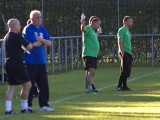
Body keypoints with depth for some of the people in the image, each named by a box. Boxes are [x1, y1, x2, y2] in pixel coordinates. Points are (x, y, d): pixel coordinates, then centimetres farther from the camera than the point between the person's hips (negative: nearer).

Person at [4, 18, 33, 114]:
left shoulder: (7, 37, 15)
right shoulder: (17, 36, -12)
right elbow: (29, 47, -8)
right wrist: (30, 44, 13)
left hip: (8, 63, 9)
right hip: (17, 63, -9)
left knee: (12, 86, 9)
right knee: (27, 84, 0)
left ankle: (8, 108, 0)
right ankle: (24, 108, 3)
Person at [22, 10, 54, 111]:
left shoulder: (42, 29, 13)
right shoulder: (28, 29, -9)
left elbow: (49, 43, 6)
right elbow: (34, 43, -18)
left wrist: (40, 39, -12)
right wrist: (43, 41, -1)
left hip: (42, 61, 7)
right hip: (31, 62, -7)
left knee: (44, 84, 5)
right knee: (30, 84, -2)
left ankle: (44, 105, 9)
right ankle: (28, 105, 6)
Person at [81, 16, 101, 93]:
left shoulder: (94, 32, 21)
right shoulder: (88, 29, -8)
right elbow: (83, 29, -33)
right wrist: (82, 24, -53)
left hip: (94, 55, 10)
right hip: (88, 54, -10)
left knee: (91, 72, 12)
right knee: (91, 71, -19)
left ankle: (89, 88, 16)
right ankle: (89, 87, -25)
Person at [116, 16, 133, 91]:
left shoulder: (128, 31, 21)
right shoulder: (122, 30, -7)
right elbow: (120, 42, -15)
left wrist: (130, 53, 18)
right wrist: (122, 53, -21)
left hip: (128, 53, 9)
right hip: (124, 53, -9)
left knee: (127, 71, 9)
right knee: (124, 71, -13)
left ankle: (124, 86, 13)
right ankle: (119, 86, -12)